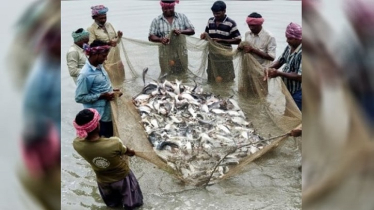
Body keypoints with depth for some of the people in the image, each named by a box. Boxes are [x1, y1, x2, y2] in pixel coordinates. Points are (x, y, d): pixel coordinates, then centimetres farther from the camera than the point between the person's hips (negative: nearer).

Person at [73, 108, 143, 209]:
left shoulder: (77, 144, -34)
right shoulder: (114, 143, -41)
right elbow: (127, 151, -12)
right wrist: (131, 152, 8)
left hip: (103, 181, 3)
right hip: (122, 177, -3)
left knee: (112, 202, 39)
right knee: (130, 203, 34)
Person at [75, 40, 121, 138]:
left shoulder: (99, 65, 1)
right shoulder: (85, 74, -25)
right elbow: (80, 98, -22)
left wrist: (112, 90, 1)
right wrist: (101, 96, -22)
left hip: (108, 112, 8)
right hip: (99, 116, -8)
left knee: (110, 138, 22)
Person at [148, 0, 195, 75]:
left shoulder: (182, 17, 4)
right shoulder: (156, 20, 2)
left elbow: (192, 31, 3)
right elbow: (151, 37, 0)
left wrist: (181, 31, -18)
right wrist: (160, 39, -22)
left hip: (181, 54, 1)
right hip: (165, 55, -1)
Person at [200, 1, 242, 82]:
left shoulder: (230, 23, -11)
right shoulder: (210, 21, 5)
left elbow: (238, 40, -12)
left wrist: (221, 40, -19)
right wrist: (204, 35, -8)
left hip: (225, 56, -5)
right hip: (212, 55, 5)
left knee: (226, 81, 3)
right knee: (212, 80, 13)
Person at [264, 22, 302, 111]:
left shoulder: (301, 53, -26)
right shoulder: (289, 47, 0)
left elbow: (300, 76, -29)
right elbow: (280, 61, 11)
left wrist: (279, 73, -29)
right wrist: (269, 68, -10)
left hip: (298, 94, -8)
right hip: (289, 90, 8)